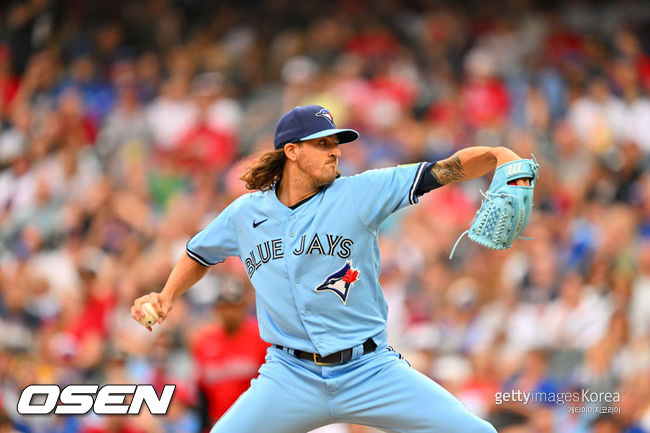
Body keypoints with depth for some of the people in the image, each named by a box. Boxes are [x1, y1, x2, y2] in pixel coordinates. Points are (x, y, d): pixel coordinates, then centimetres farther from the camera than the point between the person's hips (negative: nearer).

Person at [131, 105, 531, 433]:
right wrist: (167, 295, 10)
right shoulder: (246, 214, 6)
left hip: (371, 372, -1)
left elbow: (445, 170, -13)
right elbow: (200, 255, 25)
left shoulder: (359, 193, -4)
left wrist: (499, 156, -28)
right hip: (291, 375, 2)